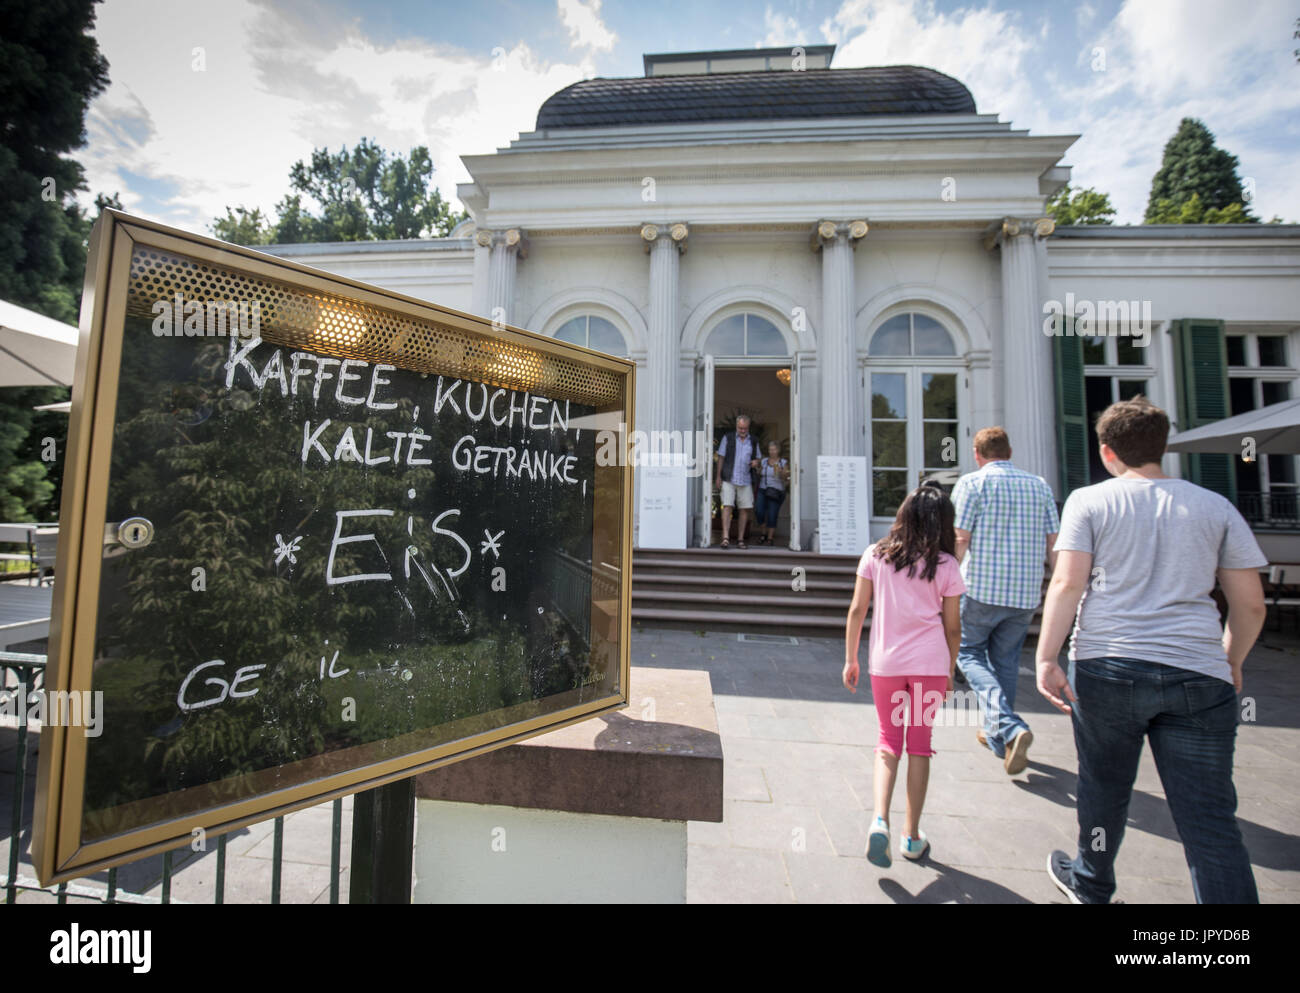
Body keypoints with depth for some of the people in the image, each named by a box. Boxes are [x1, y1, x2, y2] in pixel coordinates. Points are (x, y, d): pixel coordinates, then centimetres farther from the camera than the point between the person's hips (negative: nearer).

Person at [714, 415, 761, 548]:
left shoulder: (753, 442, 13)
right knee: (727, 506, -12)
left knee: (745, 509, 1)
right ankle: (725, 538, -14)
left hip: (746, 480, 3)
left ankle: (740, 539, 10)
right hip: (729, 479, -3)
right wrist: (718, 476, -1)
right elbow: (721, 457, 5)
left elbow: (757, 458, 22)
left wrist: (756, 462, -4)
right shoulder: (728, 437, 5)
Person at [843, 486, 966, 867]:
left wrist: (850, 659, 7)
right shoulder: (946, 565, -1)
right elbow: (952, 627, 3)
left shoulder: (875, 556, -1)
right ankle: (912, 836, 24)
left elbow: (857, 610, -1)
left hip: (885, 661, 0)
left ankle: (879, 820, -3)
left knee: (889, 739, 15)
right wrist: (949, 672, 16)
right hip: (930, 662, 0)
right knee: (919, 742, 14)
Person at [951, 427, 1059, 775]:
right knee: (1006, 661, 17)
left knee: (969, 652, 10)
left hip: (982, 589, -5)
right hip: (1026, 592, 5)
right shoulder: (1039, 485, 9)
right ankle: (996, 734, 29)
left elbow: (959, 540, -13)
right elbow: (1054, 544, 8)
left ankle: (1009, 726, -8)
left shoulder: (972, 482, -6)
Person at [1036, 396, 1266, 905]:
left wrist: (1046, 658, -13)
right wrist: (1231, 663, 26)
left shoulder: (1089, 501, 0)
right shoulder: (1216, 506, 10)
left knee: (1104, 791, 18)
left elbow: (1067, 583, -12)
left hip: (1107, 668, -2)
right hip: (1198, 675, 2)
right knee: (1212, 824, 7)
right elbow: (1250, 604, 11)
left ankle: (1091, 886, 39)